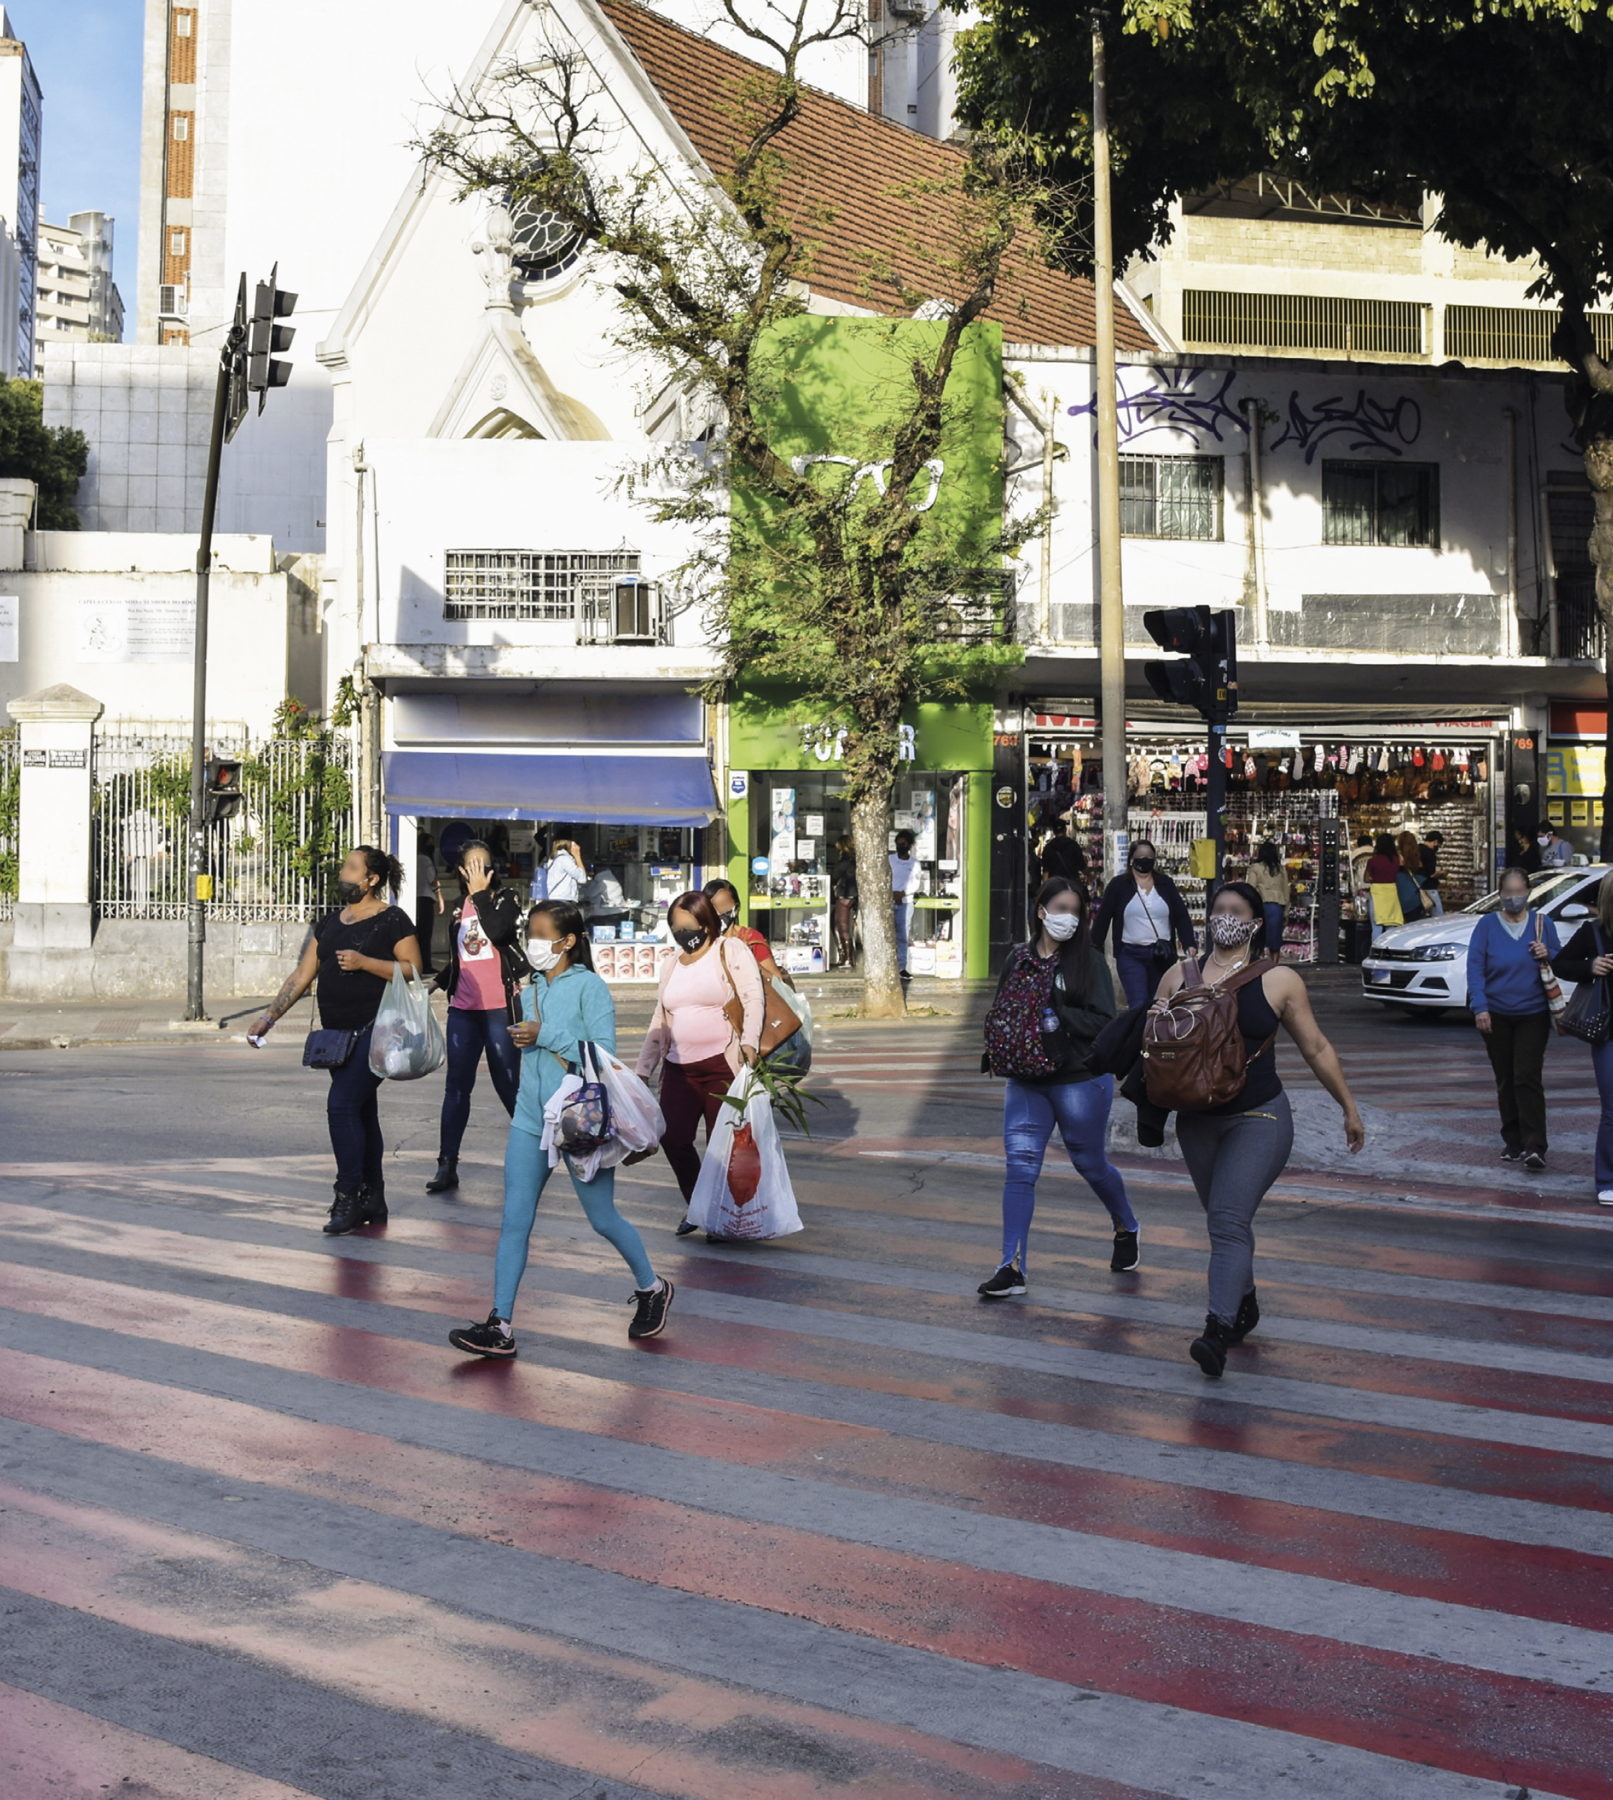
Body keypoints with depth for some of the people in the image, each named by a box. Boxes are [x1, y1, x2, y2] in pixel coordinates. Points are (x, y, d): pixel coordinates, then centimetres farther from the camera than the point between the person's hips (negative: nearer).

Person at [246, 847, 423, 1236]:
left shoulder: (391, 920, -6)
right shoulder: (330, 923, 15)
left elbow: (414, 970, -11)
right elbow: (302, 975, 15)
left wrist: (365, 962, -19)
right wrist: (268, 1016, 9)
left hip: (373, 1030, -8)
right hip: (337, 1034, 8)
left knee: (342, 1105, -16)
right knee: (361, 1111, 10)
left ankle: (348, 1198, -11)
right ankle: (373, 1200, 16)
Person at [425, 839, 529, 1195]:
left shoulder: (505, 898, 0)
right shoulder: (458, 908, 13)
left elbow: (497, 932, -21)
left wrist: (481, 893, -14)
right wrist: (440, 980, 15)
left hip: (499, 1008, -4)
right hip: (463, 1008, 4)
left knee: (507, 1084, 0)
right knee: (456, 1086, 2)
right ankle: (447, 1165, 2)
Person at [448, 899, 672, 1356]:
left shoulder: (589, 987, -10)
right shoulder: (531, 992, 11)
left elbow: (604, 1056, -18)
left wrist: (546, 1035, -20)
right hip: (530, 1122, 6)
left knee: (603, 1219, 7)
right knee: (514, 1220, -3)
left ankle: (652, 1289, 31)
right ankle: (499, 1327, -3)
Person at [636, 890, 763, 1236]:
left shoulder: (730, 952, 1)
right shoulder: (671, 962, 19)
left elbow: (753, 998, -11)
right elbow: (659, 1020, 23)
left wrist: (749, 1041, -27)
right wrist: (644, 1070, 19)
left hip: (723, 1064, -5)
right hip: (678, 1067, 5)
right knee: (672, 1137, -6)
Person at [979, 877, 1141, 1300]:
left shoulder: (1088, 959, -6)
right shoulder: (1019, 957, 5)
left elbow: (1102, 1022, -13)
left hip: (1081, 1079, -3)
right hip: (1026, 1081, 3)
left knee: (1090, 1165, 13)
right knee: (1020, 1167, -5)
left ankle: (1126, 1228, 42)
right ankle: (1012, 1268, -5)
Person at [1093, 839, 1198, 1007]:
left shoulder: (1165, 884, 7)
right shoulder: (1119, 885, 0)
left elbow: (1181, 916, 3)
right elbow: (1103, 919, 1)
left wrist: (1190, 945, -11)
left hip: (1162, 955, 3)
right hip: (1130, 956, -3)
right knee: (1138, 1005, -13)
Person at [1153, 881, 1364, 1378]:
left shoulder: (1279, 981, -1)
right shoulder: (1179, 977, 7)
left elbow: (1317, 1049, 6)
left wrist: (1349, 1108, 9)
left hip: (1258, 1119, -4)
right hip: (1198, 1121, 4)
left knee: (1230, 1222, -18)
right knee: (1222, 1220, 16)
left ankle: (1219, 1329, -25)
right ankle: (1244, 1303, 38)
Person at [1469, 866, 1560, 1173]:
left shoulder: (1542, 923, 4)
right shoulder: (1487, 925, 1)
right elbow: (1475, 968, -4)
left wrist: (1548, 954, -14)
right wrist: (1480, 1007, -14)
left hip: (1533, 1014, -1)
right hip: (1496, 1015, 1)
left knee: (1528, 1078, -12)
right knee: (1505, 1081, 8)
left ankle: (1534, 1147, -15)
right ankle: (1513, 1142, 19)